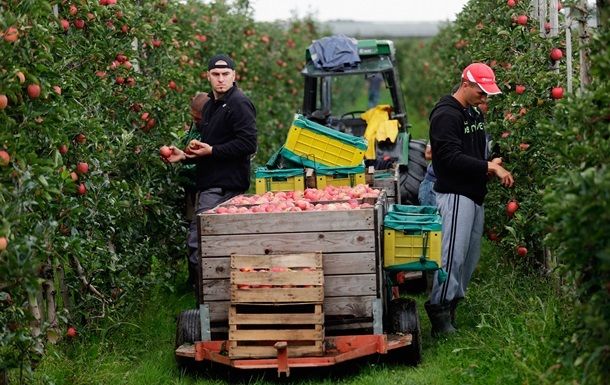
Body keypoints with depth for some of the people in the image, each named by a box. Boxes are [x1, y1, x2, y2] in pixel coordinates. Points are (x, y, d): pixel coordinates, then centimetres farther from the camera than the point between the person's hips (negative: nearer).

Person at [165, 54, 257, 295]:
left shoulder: (239, 104, -9)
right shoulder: (210, 106, 21)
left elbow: (248, 144, -19)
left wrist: (211, 150, -19)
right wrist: (185, 156, 15)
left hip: (224, 185, -10)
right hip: (210, 183, 10)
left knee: (197, 242, -14)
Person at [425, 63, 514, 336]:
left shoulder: (474, 114, 17)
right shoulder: (445, 115, -13)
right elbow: (451, 158, -21)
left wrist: (491, 165, 5)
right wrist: (488, 168, -19)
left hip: (475, 195, 10)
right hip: (455, 195, -10)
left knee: (470, 257, 11)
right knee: (453, 255, -13)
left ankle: (451, 307, 18)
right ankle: (439, 312, -10)